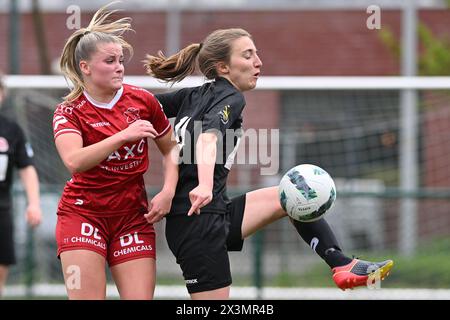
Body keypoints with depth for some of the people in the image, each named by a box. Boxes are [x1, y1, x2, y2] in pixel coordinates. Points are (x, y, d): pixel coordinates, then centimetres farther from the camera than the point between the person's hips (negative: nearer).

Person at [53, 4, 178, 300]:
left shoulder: (143, 101, 1)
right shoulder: (69, 112, -7)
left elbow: (171, 149, 13)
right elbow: (74, 161, -26)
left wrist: (168, 192, -4)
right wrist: (123, 135, -34)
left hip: (133, 216, 3)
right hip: (83, 214, -2)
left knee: (140, 298, -7)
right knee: (88, 299, -12)